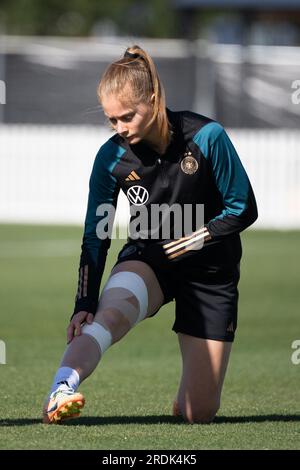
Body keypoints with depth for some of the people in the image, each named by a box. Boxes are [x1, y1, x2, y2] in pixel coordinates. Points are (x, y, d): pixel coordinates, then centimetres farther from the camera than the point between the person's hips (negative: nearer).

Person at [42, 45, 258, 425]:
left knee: (198, 414, -2)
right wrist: (84, 305, -17)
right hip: (147, 260, 1)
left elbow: (244, 209, -10)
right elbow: (95, 237, -7)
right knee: (112, 313, -39)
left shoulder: (206, 137, -19)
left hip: (210, 272, -1)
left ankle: (188, 393, 36)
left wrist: (200, 237, -22)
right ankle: (60, 393, -61)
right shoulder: (111, 158, -11)